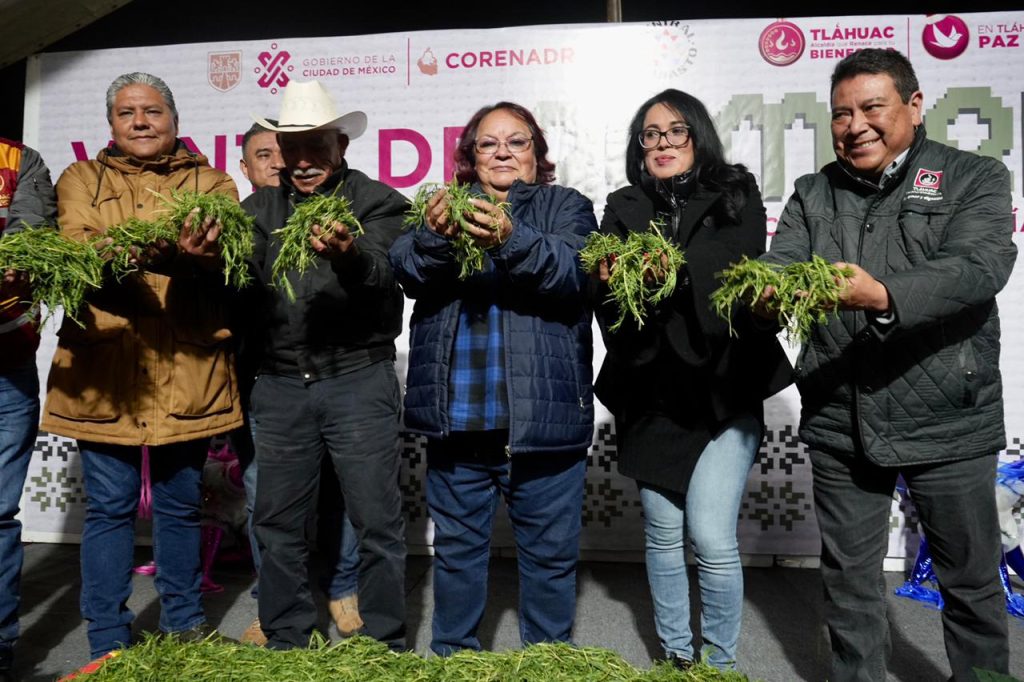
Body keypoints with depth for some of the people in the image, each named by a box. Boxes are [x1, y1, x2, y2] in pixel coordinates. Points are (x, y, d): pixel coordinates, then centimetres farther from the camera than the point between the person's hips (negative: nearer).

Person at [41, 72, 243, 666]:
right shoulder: (82, 181, 12)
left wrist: (191, 256, -29)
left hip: (189, 371, 1)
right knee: (110, 507, 6)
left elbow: (229, 257, -6)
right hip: (106, 366, 0)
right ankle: (109, 641, 22)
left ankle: (185, 622, 31)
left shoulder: (212, 183, 12)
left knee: (181, 504, 12)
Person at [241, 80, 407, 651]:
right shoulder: (262, 208, 14)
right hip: (280, 385, 4)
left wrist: (347, 254, -36)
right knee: (278, 524, 12)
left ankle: (387, 647, 20)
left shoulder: (379, 202, 2)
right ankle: (285, 645, 30)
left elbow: (380, 276, -14)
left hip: (359, 382, -3)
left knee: (378, 523, 2)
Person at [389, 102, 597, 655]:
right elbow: (406, 269, -6)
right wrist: (434, 235, -28)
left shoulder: (567, 207, 7)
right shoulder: (447, 206, 13)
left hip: (543, 415, -2)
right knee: (456, 545, 15)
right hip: (457, 416, 2)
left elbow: (573, 272, -14)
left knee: (549, 551, 9)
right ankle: (452, 657, 35)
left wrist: (511, 241, -31)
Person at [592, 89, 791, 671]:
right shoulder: (623, 210, 8)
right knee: (663, 533, 12)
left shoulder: (737, 198, 3)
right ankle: (676, 655, 32)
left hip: (725, 389, -2)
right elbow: (611, 309, -1)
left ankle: (720, 662, 18)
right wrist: (614, 287, -24)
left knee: (712, 537, -7)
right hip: (652, 394, 2)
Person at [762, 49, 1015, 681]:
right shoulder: (813, 195, 10)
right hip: (840, 422, 2)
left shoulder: (975, 178, 1)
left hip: (948, 421, -2)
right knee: (850, 580, 15)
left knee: (972, 580, 15)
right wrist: (766, 292, -29)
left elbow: (979, 268, -16)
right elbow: (778, 264, -5)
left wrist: (884, 296, -33)